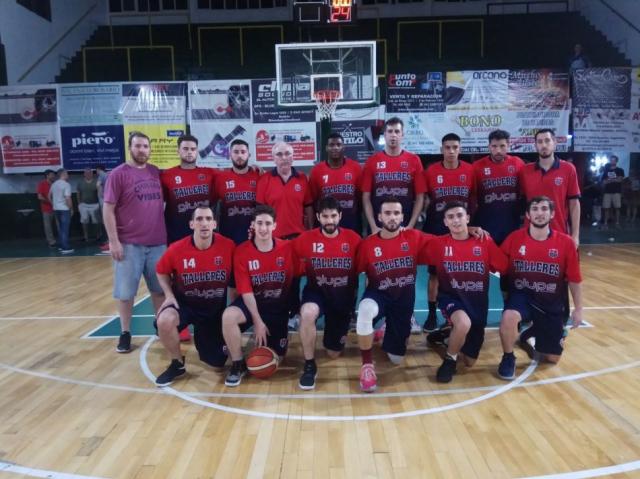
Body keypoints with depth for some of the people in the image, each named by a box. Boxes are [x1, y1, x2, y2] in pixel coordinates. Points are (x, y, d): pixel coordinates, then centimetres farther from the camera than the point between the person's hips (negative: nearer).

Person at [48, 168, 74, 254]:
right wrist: (71, 209, -11)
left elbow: (49, 196, 19)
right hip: (64, 209, -8)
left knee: (60, 228, 16)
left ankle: (62, 246, 23)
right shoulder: (66, 184, -14)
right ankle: (66, 248, -5)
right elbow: (68, 198, -20)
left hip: (56, 209, 8)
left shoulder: (54, 184, 10)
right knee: (65, 229, -5)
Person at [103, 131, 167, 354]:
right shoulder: (118, 174, -5)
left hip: (158, 242, 4)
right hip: (129, 244, -4)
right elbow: (108, 210, -7)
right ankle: (125, 333, 19)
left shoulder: (157, 173, 9)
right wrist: (113, 241, -12)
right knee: (125, 291, 6)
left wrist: (166, 233, 12)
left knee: (160, 288, 13)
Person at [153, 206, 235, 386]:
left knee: (217, 360, 4)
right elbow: (161, 272, 2)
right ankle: (177, 364, -5)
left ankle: (200, 336, 40)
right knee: (164, 321, -35)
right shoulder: (176, 249, -18)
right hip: (184, 303, -1)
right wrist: (169, 295, -12)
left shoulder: (228, 246, -19)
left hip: (215, 307, 1)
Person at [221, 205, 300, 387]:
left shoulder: (288, 248, -12)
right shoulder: (241, 251, -14)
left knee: (275, 357, 2)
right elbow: (245, 291, -14)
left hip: (279, 304, 1)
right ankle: (238, 364, -10)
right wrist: (257, 321, -17)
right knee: (228, 316, -33)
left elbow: (297, 277, -1)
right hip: (252, 301, -1)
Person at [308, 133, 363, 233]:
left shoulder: (356, 167, -1)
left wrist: (360, 221, 3)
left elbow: (361, 196, 3)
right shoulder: (316, 170, -1)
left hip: (352, 222, 1)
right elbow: (312, 200, 4)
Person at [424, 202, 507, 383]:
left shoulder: (485, 242, -5)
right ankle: (449, 360, -8)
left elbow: (504, 268, 0)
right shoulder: (438, 243, -6)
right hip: (451, 297, -2)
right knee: (464, 323, -39)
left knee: (469, 361, 9)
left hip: (478, 301, 3)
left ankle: (451, 337, 42)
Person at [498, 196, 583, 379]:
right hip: (521, 295, -2)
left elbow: (574, 280, 0)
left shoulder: (566, 242, -8)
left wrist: (578, 309, 3)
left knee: (552, 358, 8)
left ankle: (529, 337, 42)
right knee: (508, 318, -37)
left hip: (551, 302, 2)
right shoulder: (514, 238, -10)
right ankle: (508, 358, -8)